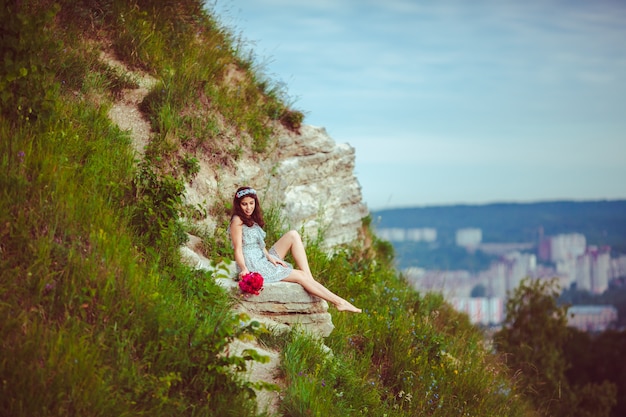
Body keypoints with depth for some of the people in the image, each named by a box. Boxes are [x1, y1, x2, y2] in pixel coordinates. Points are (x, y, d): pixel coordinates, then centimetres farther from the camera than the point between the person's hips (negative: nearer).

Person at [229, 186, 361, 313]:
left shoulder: (252, 219, 16)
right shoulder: (237, 221, -10)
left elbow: (260, 245, 12)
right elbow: (238, 250, -16)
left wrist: (269, 256, -6)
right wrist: (244, 269, -29)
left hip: (263, 259, 9)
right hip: (253, 266, -9)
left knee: (293, 235, -4)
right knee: (300, 276, -14)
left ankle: (310, 279, -15)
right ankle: (338, 302, -13)